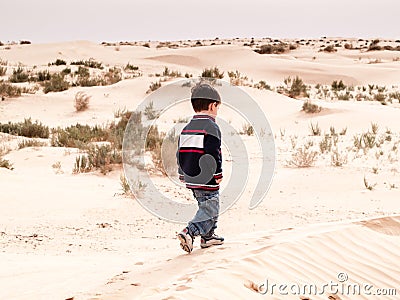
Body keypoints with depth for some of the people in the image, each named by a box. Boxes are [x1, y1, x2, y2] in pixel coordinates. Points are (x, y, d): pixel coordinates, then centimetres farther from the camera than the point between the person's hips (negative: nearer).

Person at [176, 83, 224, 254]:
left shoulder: (187, 129, 12)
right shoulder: (211, 128, -14)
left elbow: (180, 154, 16)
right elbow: (213, 155, -20)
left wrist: (183, 175, 23)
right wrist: (218, 176, -11)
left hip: (191, 180, 9)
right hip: (207, 181, -9)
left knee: (206, 208, 24)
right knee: (209, 212, -5)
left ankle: (208, 236, 33)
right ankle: (189, 233, -22)